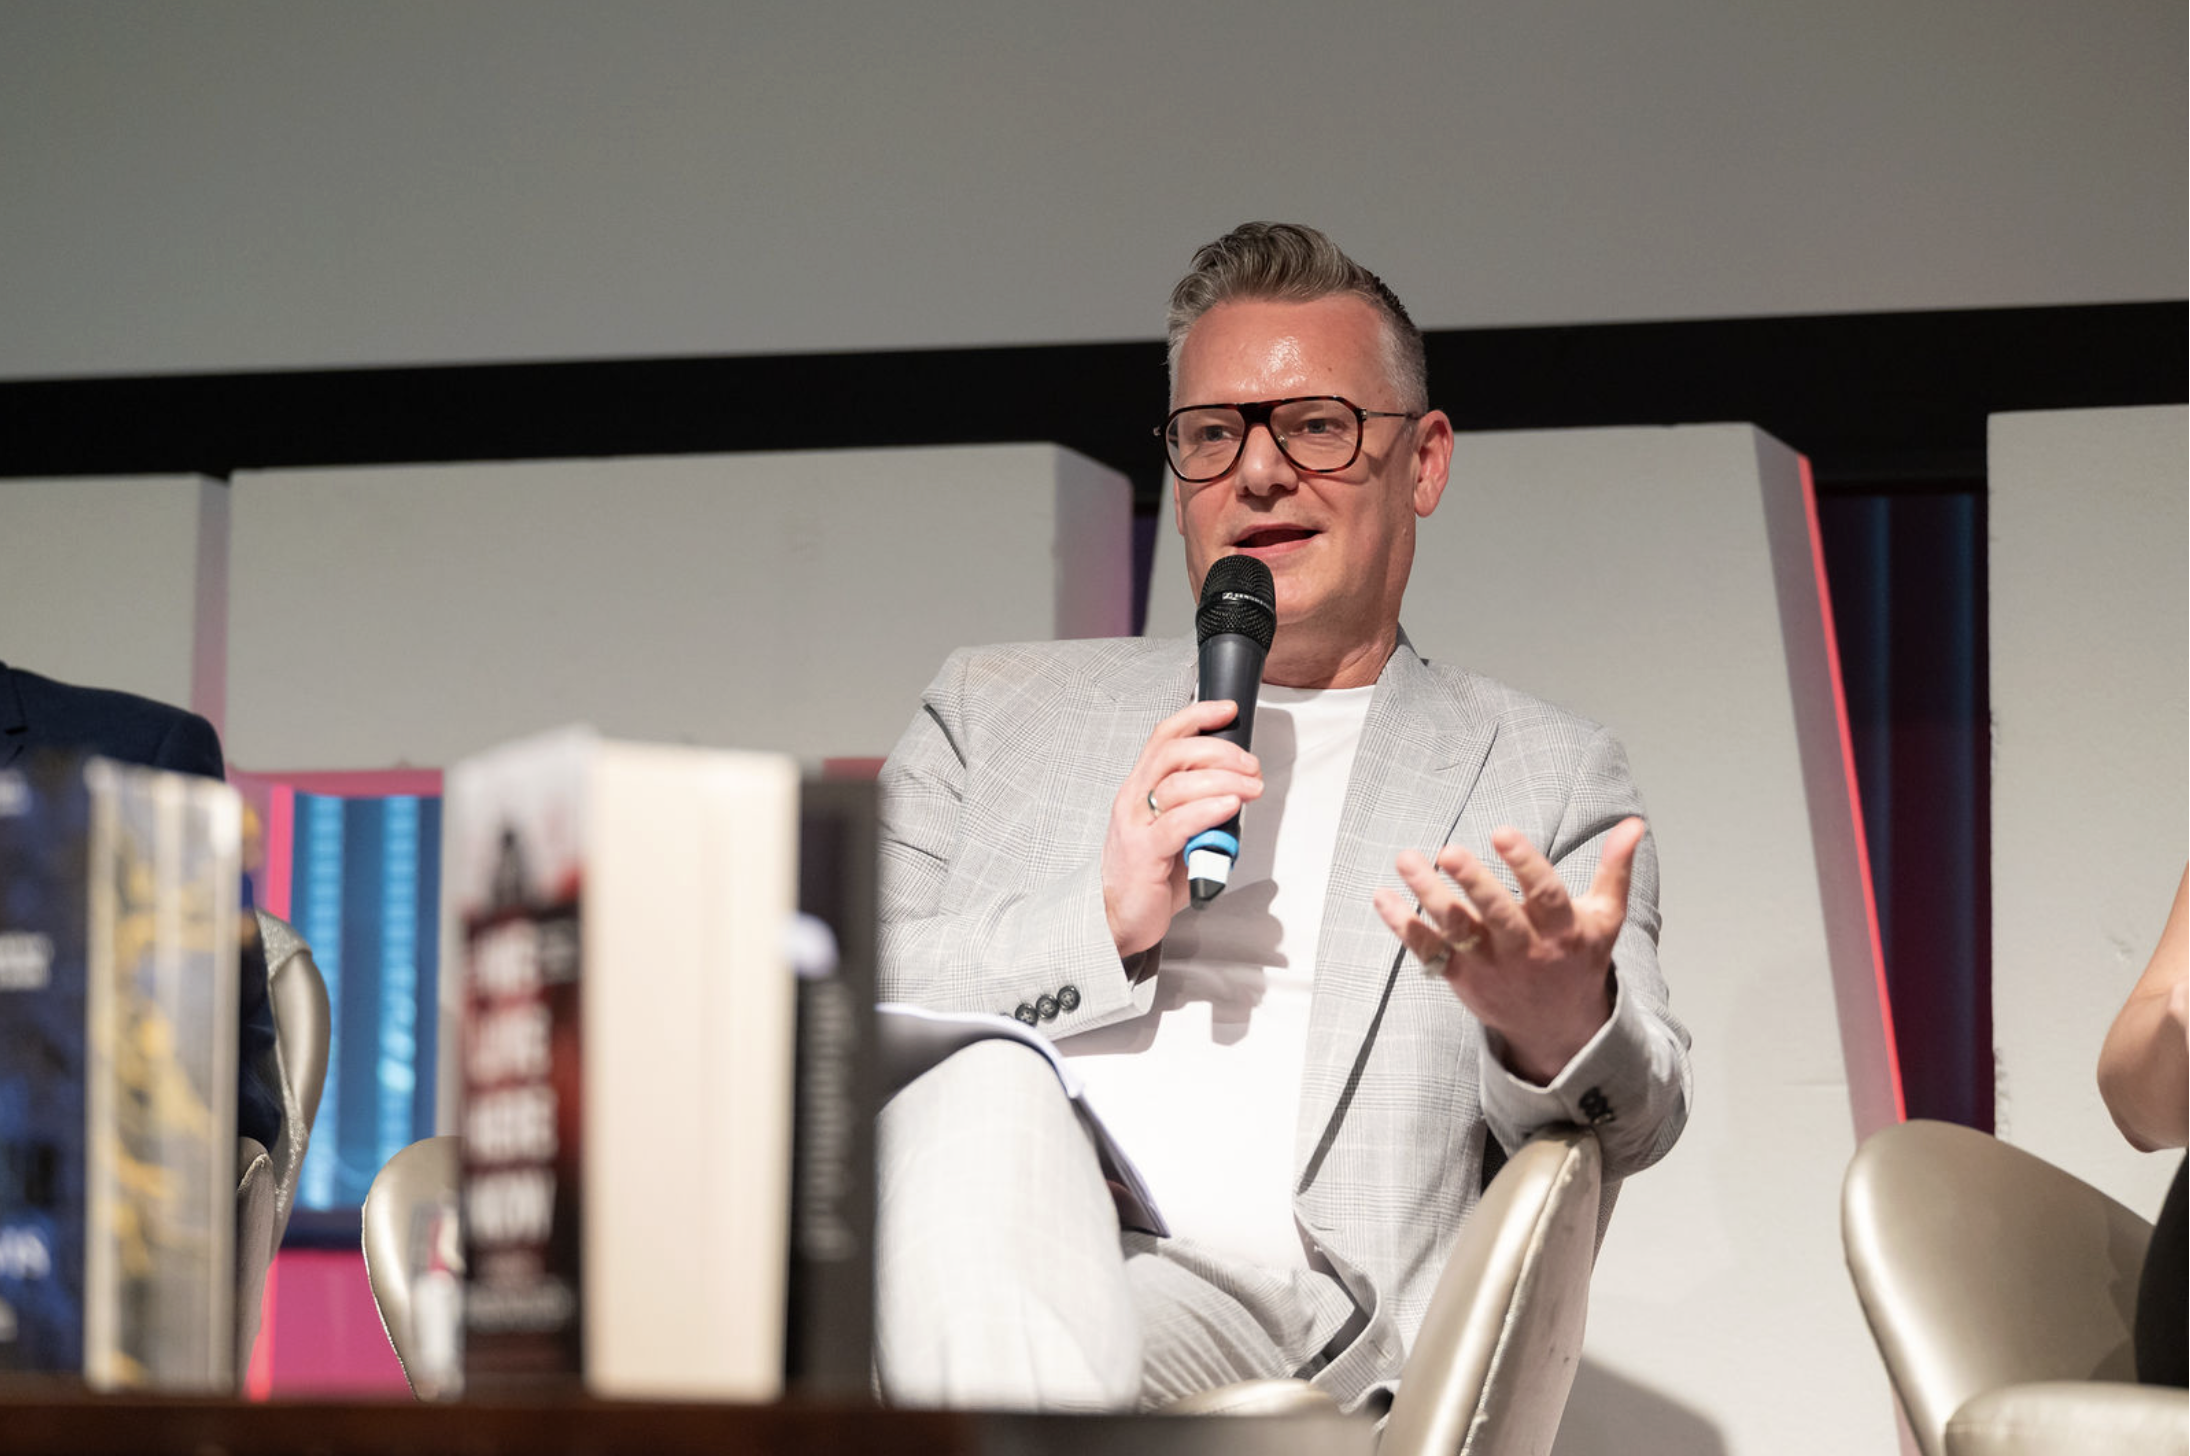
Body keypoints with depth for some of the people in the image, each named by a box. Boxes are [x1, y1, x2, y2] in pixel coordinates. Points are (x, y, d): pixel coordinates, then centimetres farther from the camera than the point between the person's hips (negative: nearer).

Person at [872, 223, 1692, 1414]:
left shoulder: (1544, 778, 23)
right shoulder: (997, 710, 28)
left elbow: (1630, 1120, 8)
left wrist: (1558, 1026, -18)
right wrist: (1101, 921, -2)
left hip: (1259, 1304, -2)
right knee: (990, 1086, -37)